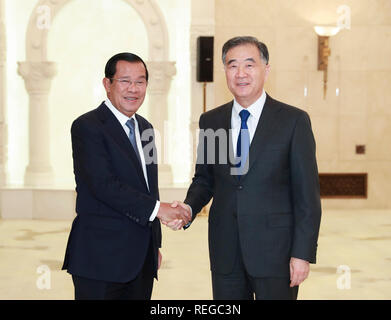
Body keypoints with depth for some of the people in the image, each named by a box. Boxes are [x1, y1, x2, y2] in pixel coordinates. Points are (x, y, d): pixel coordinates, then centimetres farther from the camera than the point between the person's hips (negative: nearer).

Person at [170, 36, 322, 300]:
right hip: (225, 253, 4)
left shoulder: (294, 121, -5)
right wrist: (189, 208, -5)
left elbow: (307, 194, -6)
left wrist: (303, 253, -10)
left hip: (275, 249, -3)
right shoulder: (210, 121, 7)